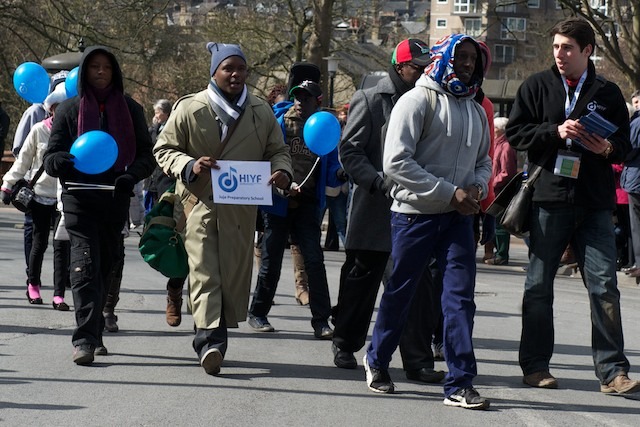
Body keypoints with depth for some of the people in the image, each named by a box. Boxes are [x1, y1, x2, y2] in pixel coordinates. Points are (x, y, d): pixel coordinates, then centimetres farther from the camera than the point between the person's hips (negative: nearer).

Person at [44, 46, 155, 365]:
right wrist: (62, 161, -20)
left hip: (116, 200, 2)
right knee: (86, 266, -15)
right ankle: (85, 339, -21)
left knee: (105, 266, 10)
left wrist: (132, 174, -13)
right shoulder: (70, 109, 7)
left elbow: (146, 155, 9)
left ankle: (94, 335, 22)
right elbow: (51, 157, 5)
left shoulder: (130, 110, 10)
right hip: (79, 199, -2)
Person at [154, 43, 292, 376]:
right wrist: (190, 166, -16)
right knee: (204, 270, -14)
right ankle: (210, 339, -23)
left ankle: (212, 337, 17)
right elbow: (163, 150, 3)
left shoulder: (262, 113, 10)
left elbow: (277, 151, 20)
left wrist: (282, 171, -4)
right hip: (199, 203, -3)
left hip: (241, 208, 4)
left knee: (234, 273, 4)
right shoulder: (189, 109, 0)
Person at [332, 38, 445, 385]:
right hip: (374, 211, -3)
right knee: (360, 281, 8)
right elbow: (349, 151, -6)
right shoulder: (371, 101, -1)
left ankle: (417, 359, 2)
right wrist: (381, 184, -18)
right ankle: (345, 344, 26)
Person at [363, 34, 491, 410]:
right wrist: (449, 193, -17)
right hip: (415, 213, -5)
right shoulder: (418, 101, -7)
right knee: (400, 293, 8)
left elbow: (483, 161, 23)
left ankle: (460, 385, -4)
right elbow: (396, 162, -15)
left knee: (461, 296, -4)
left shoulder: (476, 111, 14)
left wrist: (477, 188, -2)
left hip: (458, 217, 5)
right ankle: (377, 360, 30)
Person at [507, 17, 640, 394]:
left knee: (605, 285, -5)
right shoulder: (537, 87, 5)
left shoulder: (608, 94, 9)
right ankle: (535, 365, 16)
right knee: (539, 285, 6)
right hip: (549, 196, 0)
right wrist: (556, 131, -13)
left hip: (595, 202, 1)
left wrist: (608, 148, -9)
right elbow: (516, 133, 1)